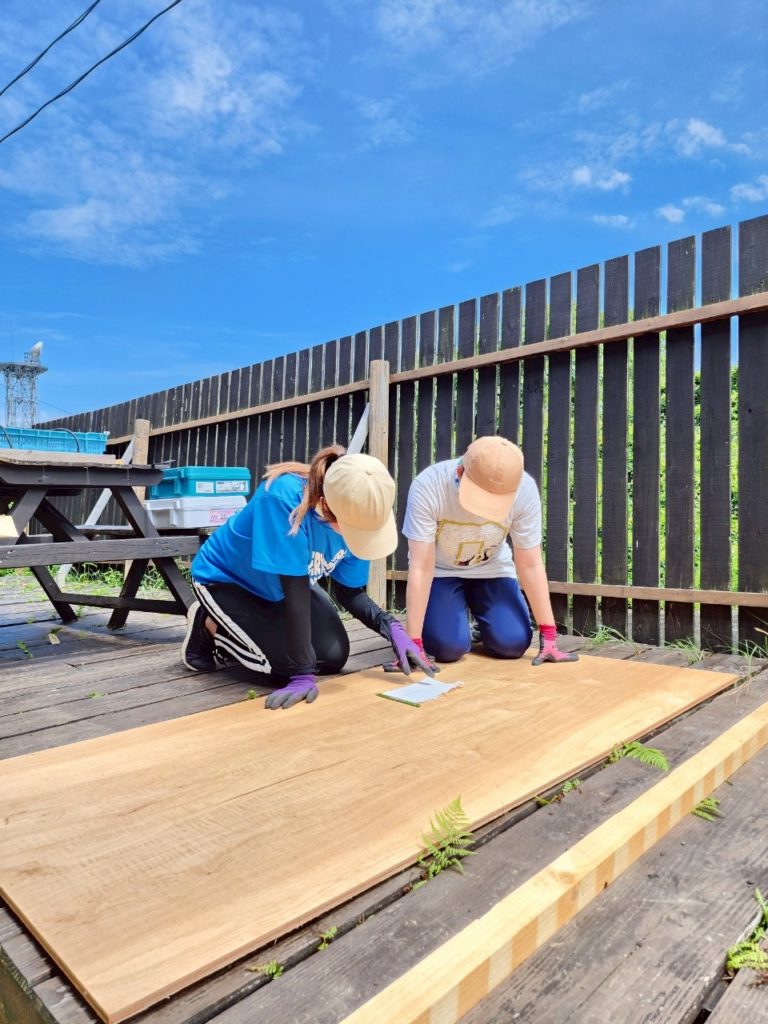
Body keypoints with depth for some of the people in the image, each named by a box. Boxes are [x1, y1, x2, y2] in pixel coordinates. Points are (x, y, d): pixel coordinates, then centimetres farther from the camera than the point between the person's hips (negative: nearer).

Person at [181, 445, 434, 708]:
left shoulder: (356, 515, -21)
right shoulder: (283, 497, -41)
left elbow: (350, 593, -10)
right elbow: (295, 590, -38)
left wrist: (392, 627, -26)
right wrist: (303, 673, -35)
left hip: (281, 585, 6)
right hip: (224, 579, -6)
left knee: (333, 657, -4)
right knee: (290, 662, -19)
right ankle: (208, 625, 8)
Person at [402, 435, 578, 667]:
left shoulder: (524, 490, -28)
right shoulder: (428, 486, -34)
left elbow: (530, 565, -18)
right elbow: (421, 568, -31)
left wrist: (548, 635, -16)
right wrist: (414, 644, -30)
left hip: (491, 568, 2)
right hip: (440, 570, -1)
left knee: (512, 644, -15)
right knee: (448, 647, -21)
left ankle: (483, 624, 20)